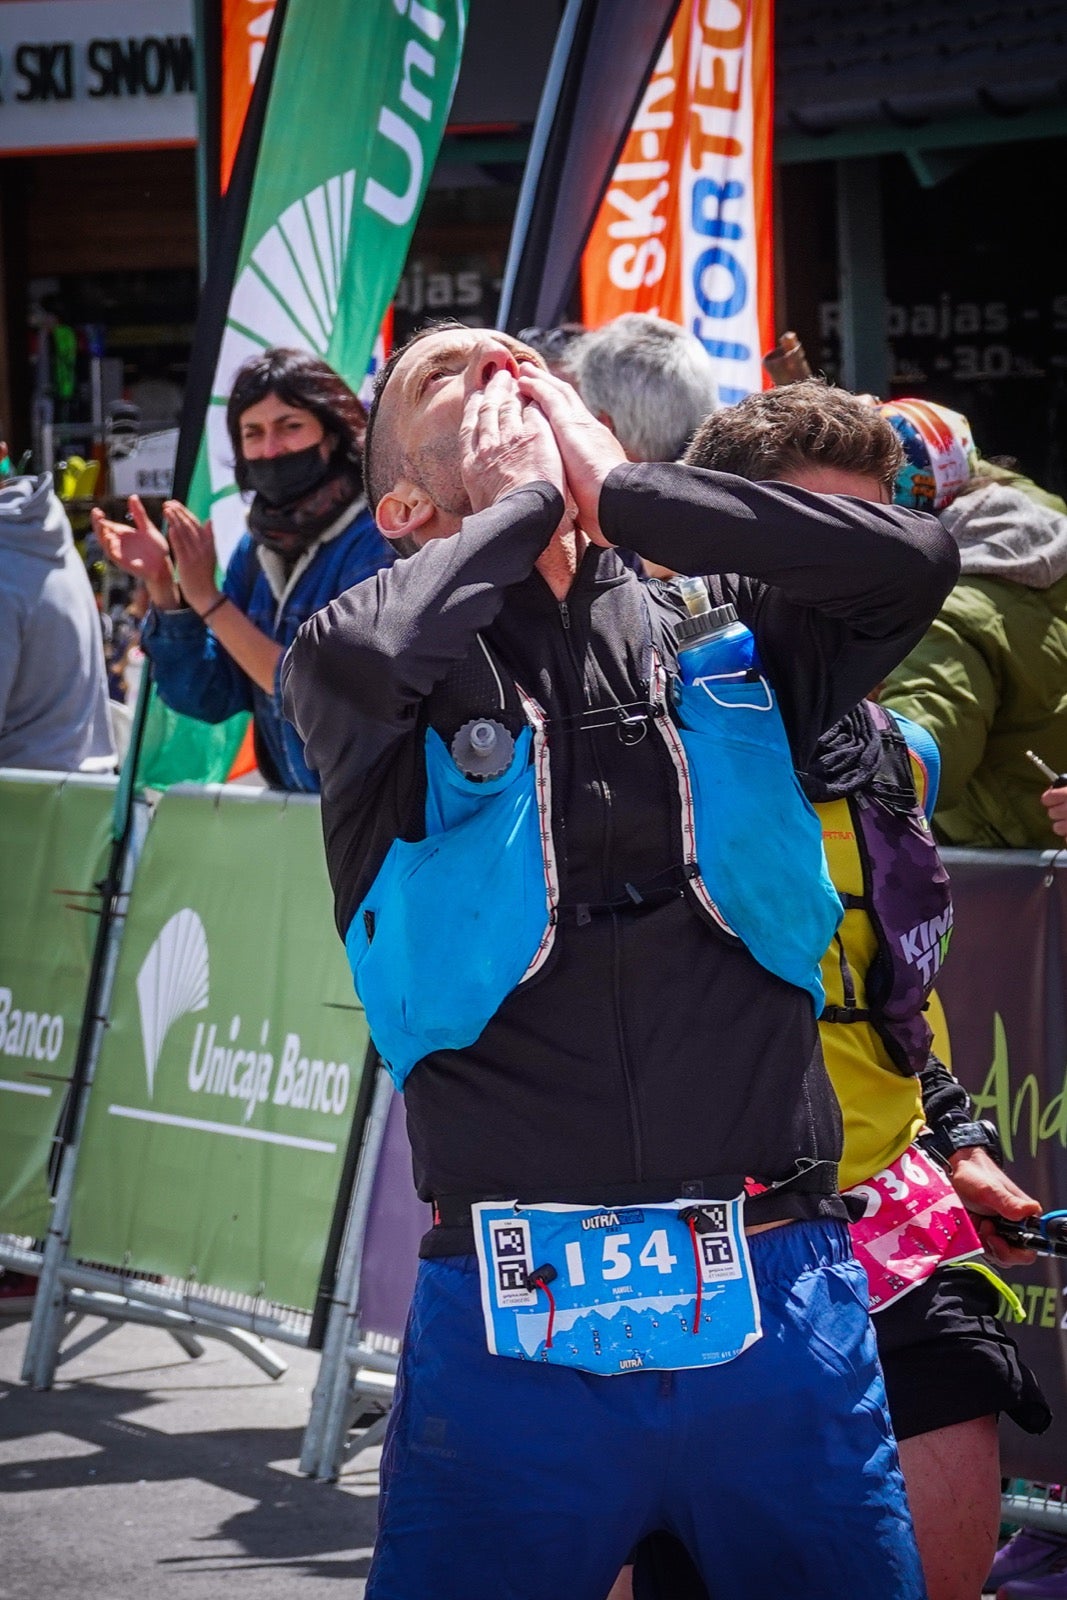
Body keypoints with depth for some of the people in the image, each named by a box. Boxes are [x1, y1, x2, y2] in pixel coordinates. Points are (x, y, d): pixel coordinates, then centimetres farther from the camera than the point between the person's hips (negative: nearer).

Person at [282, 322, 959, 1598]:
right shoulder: (408, 674, 3)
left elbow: (913, 565, -6)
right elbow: (356, 659, -21)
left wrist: (619, 486, -3)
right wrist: (524, 502, -4)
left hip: (775, 1302, 2)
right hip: (518, 1320, -2)